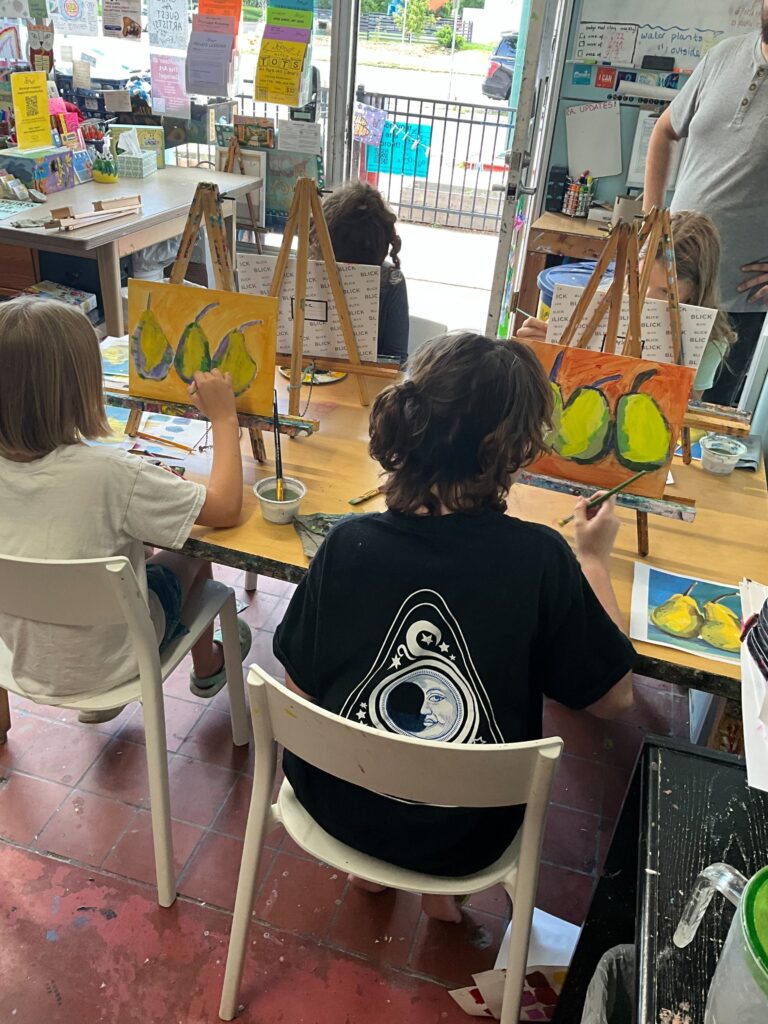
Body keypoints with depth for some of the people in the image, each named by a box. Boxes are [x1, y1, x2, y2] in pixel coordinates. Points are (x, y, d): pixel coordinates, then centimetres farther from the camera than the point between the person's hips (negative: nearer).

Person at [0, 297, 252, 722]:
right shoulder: (108, 472, -32)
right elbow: (224, 509, -23)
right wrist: (224, 419, -13)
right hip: (107, 663, -4)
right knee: (191, 547, 18)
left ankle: (95, 698, 34)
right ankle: (207, 667, 44)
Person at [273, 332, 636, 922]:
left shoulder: (348, 545, -20)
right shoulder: (541, 559, -23)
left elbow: (300, 689, -8)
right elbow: (614, 697, -9)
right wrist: (594, 558, 1)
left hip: (337, 807, 2)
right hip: (465, 841, -1)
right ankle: (439, 887, 32)